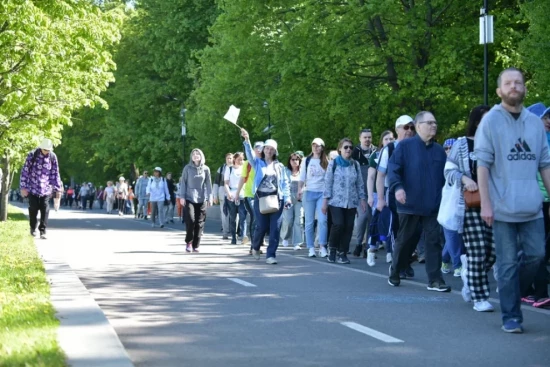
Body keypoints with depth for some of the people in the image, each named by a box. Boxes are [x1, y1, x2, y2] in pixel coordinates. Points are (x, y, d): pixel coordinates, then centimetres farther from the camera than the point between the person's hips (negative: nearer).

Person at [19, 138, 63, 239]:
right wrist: (23, 187, -7)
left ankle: (42, 230, -1)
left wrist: (58, 188, 3)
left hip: (46, 189, 1)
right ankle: (33, 228, 25)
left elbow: (55, 174, 4)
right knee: (33, 209, 6)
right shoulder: (32, 155, -9)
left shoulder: (53, 157, -2)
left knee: (45, 210, -6)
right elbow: (25, 171, -5)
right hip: (33, 188, -1)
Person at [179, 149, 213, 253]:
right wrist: (182, 196, -5)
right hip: (189, 198, -2)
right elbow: (183, 182, 2)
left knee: (199, 223, -1)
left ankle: (196, 245, 7)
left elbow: (208, 184, 7)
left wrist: (210, 197, 1)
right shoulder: (188, 168, 2)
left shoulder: (206, 169, 7)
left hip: (201, 199, 2)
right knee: (190, 220, -15)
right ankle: (189, 242, 3)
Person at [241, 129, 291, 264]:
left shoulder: (279, 166, 11)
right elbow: (250, 154, -11)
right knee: (261, 226, -1)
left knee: (275, 228, -6)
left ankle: (271, 255, -1)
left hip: (276, 199, 1)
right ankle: (255, 247, 28)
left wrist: (287, 198, -3)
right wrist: (247, 140, -28)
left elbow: (285, 183, 9)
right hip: (261, 198, -1)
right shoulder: (258, 163, 7)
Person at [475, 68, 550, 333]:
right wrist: (485, 203, -10)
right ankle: (511, 316, 8)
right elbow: (482, 165, -4)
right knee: (508, 262, 0)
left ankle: (512, 294, 25)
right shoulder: (490, 121, -1)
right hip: (503, 207, -4)